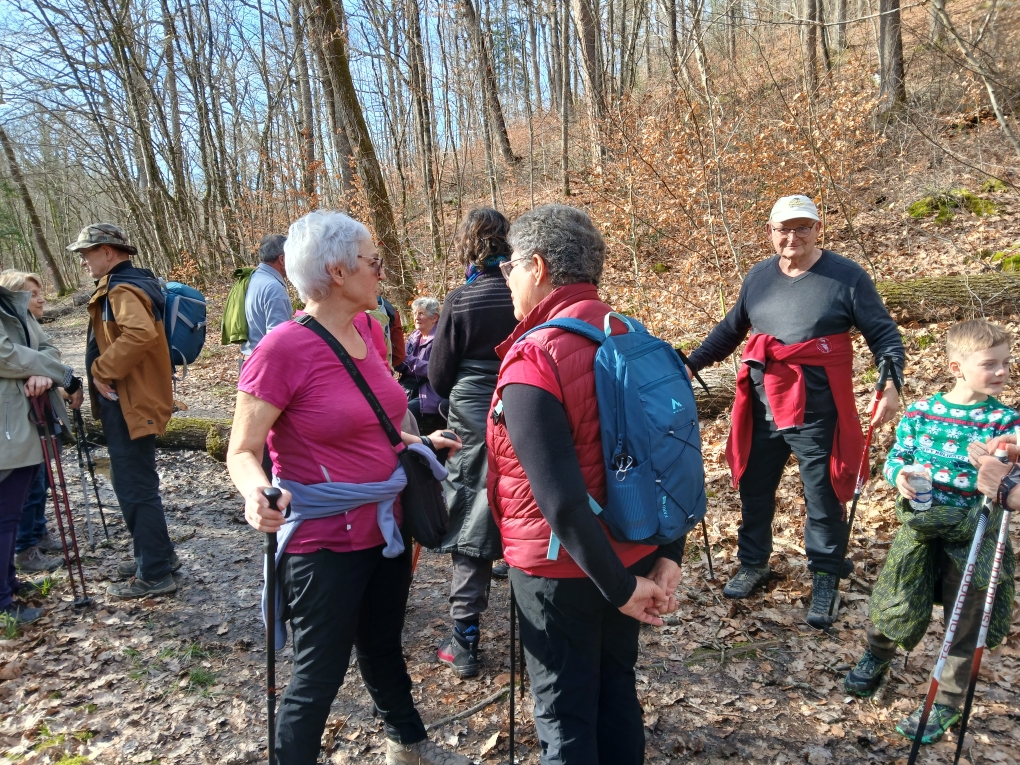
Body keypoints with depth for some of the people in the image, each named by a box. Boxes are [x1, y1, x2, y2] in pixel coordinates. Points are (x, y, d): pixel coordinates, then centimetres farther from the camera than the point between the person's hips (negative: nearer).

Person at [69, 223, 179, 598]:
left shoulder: (122, 289, -17)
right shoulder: (130, 283, 15)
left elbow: (140, 333, -36)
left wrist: (103, 370, -25)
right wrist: (104, 373, 16)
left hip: (129, 405, -11)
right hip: (128, 400, 11)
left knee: (135, 487, -4)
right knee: (132, 483, 19)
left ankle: (154, 574, 6)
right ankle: (159, 554, 30)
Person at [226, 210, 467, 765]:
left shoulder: (368, 331, 1)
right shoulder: (282, 349, -20)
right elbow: (242, 451, -16)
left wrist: (420, 442, 11)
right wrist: (256, 490, -36)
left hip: (385, 529, 7)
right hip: (325, 545, -7)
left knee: (383, 647, 26)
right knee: (320, 673, 9)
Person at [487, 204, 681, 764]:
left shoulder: (532, 363, -23)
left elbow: (562, 500, -28)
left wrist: (621, 586, -18)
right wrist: (668, 554, 3)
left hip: (562, 569, -7)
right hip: (633, 553, 7)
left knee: (564, 712, 13)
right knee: (615, 686, 25)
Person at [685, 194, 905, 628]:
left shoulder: (847, 277, -5)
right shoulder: (757, 277, 8)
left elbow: (884, 334, -1)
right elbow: (729, 331, 18)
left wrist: (891, 383, -16)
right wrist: (690, 364, 13)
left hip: (817, 412, -4)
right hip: (761, 410, 4)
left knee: (823, 499, 8)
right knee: (754, 491, 16)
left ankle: (825, 580, 28)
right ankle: (753, 564, 36)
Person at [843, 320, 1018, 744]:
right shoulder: (920, 411, -5)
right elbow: (895, 458, 1)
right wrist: (899, 476, -20)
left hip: (972, 533, -1)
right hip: (920, 525, 1)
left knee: (964, 624, 12)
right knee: (895, 604, 13)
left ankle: (947, 704, 32)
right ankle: (877, 656, 45)